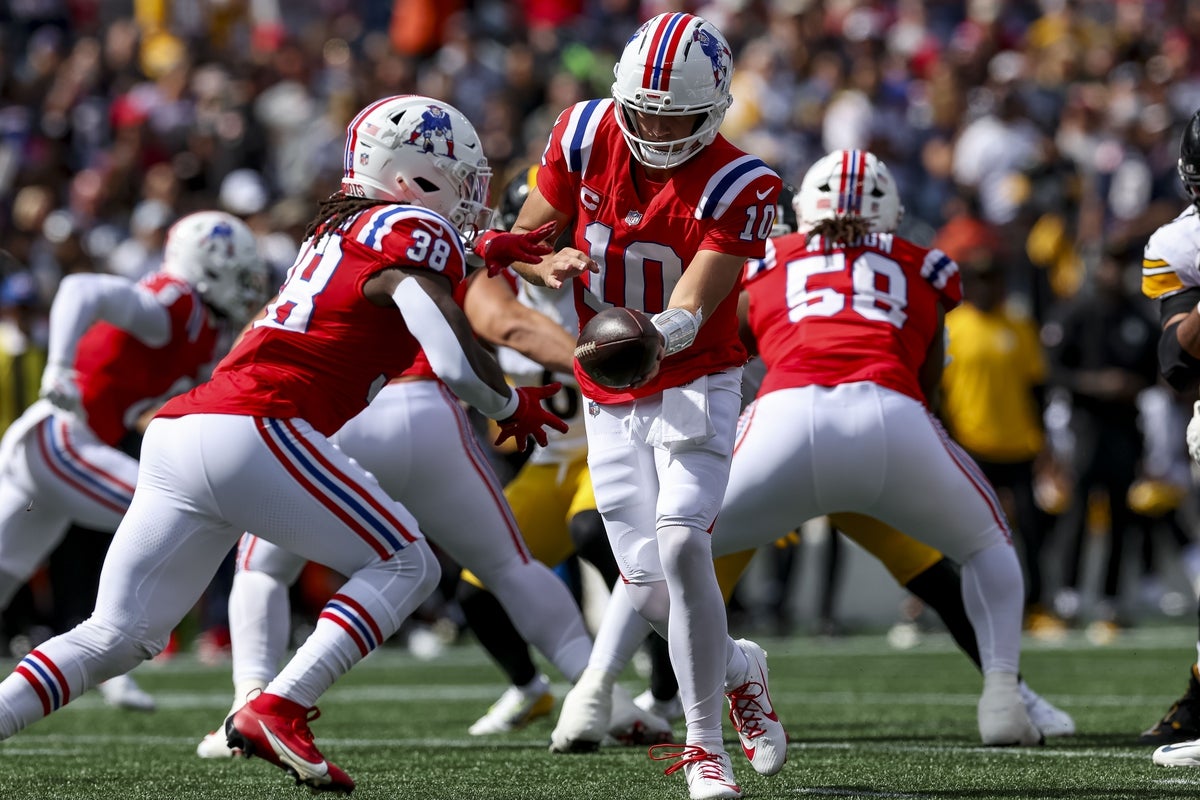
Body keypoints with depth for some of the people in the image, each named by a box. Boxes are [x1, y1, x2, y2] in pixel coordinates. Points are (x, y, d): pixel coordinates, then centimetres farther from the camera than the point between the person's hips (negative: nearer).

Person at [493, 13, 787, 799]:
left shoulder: (735, 187, -19)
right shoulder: (585, 136, -8)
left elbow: (689, 314, -26)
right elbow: (523, 241, 3)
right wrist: (550, 264, -21)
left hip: (694, 387, -4)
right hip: (610, 402, 4)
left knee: (681, 547, -23)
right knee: (649, 586, -3)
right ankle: (739, 669, 28)